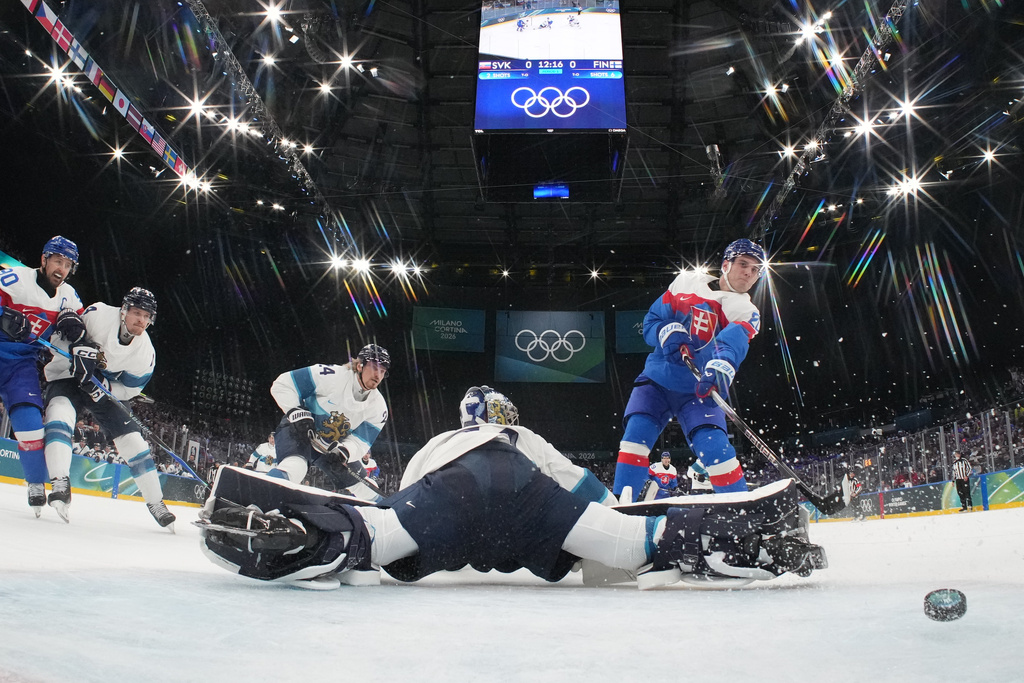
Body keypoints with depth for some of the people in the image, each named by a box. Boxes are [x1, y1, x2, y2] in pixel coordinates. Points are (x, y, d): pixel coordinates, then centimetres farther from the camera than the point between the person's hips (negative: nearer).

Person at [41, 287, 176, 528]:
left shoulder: (145, 353, -12)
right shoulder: (98, 315, -21)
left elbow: (129, 389, -6)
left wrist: (104, 386, -24)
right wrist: (78, 349, -29)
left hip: (108, 389, 3)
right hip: (66, 375, -3)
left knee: (132, 438, -4)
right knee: (60, 414, -34)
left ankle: (156, 503, 5)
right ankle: (60, 484, -40)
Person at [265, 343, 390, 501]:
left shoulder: (378, 407, -6)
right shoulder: (331, 376, -23)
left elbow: (359, 441, -10)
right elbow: (282, 385, -19)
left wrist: (343, 453, -31)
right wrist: (298, 414, -31)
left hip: (332, 447, 7)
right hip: (298, 431, -6)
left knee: (363, 487, 6)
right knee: (293, 468, -36)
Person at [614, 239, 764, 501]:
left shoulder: (746, 314, -1)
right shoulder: (687, 282, 6)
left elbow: (733, 343, -24)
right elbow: (651, 320, 8)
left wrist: (719, 368, -46)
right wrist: (667, 331, -16)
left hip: (699, 390, -1)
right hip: (658, 378, 2)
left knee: (714, 447, -18)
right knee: (637, 432, -15)